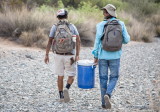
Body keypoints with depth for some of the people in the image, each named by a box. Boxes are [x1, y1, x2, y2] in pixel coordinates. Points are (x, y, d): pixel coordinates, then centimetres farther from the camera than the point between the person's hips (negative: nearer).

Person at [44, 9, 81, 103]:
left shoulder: (54, 27, 1)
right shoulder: (72, 26, 0)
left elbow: (50, 41, -2)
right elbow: (78, 41, -9)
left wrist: (47, 55, 3)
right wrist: (77, 55, -11)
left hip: (58, 55, 1)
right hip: (70, 56, -1)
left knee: (60, 76, 13)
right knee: (71, 75, 11)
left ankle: (61, 96, 14)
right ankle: (66, 89, -16)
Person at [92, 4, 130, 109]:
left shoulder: (100, 25, -6)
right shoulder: (121, 24, -2)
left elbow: (98, 40, -8)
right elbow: (126, 40, -1)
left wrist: (95, 56, 0)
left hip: (103, 55, 0)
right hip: (115, 55, 0)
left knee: (103, 78, 11)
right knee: (114, 77, 14)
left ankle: (104, 102, 13)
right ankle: (108, 94, -11)